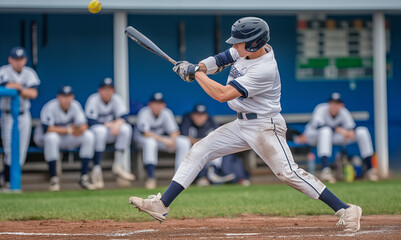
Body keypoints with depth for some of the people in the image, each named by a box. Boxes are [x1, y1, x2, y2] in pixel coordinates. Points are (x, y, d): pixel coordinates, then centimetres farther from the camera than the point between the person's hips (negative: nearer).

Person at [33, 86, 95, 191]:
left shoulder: (75, 106, -6)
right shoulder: (50, 107, -21)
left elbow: (83, 126, -11)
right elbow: (46, 129, -31)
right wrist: (68, 130, -24)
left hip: (67, 140, 5)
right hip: (43, 139, -5)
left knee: (89, 136, -17)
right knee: (51, 137, -39)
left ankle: (84, 177, -17)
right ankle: (54, 179, -33)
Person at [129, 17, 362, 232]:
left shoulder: (264, 70, -26)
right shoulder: (249, 49, -1)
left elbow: (223, 94, -27)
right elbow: (221, 60, 13)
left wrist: (195, 73, -17)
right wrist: (197, 67, -8)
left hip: (264, 126, -9)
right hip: (241, 125, 9)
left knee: (288, 172, -19)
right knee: (199, 151, 3)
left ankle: (345, 210, -16)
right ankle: (161, 205, 3)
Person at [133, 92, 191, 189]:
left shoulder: (167, 113, -7)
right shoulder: (144, 113, -21)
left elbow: (174, 131, -7)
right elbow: (144, 132, -32)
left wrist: (172, 140, -30)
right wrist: (163, 140, -39)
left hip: (162, 138, 5)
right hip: (142, 139, -5)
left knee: (184, 142, -14)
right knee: (150, 142, -41)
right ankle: (151, 178, -41)